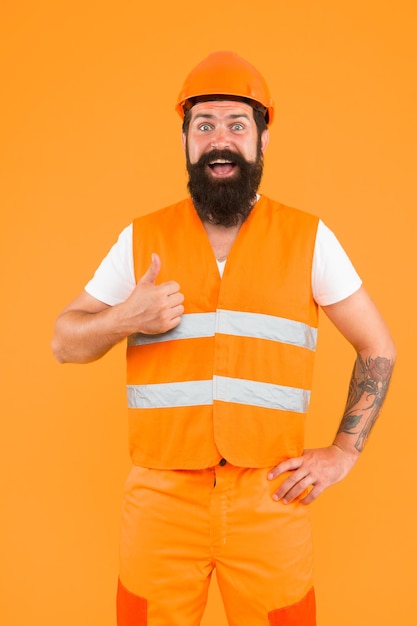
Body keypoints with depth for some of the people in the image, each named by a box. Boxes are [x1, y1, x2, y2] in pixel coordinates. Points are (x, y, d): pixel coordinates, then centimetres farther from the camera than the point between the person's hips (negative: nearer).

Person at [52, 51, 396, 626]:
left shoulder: (308, 238, 1)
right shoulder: (142, 238, 3)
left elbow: (378, 347, 7)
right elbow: (64, 343, 6)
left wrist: (344, 452, 0)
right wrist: (125, 319, -14)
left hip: (270, 500, 0)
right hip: (161, 498, 1)